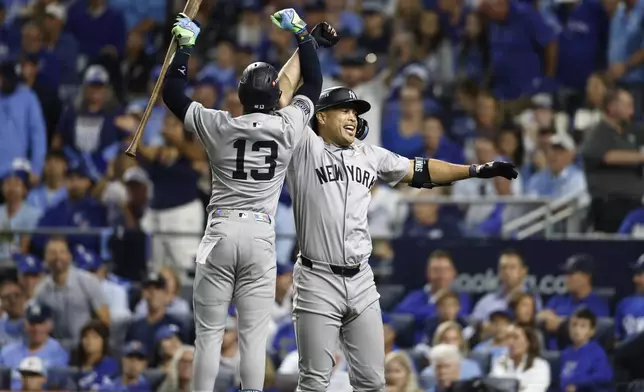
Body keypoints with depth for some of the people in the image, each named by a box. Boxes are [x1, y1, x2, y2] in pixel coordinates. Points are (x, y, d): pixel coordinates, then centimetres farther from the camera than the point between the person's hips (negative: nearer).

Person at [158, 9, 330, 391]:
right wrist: (302, 34, 25)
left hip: (220, 234, 0)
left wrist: (185, 45, 18)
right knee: (254, 336, 0)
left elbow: (172, 92, 10)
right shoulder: (288, 127, -1)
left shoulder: (219, 127, -3)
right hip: (261, 238, 0)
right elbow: (314, 84, 16)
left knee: (209, 333, 3)